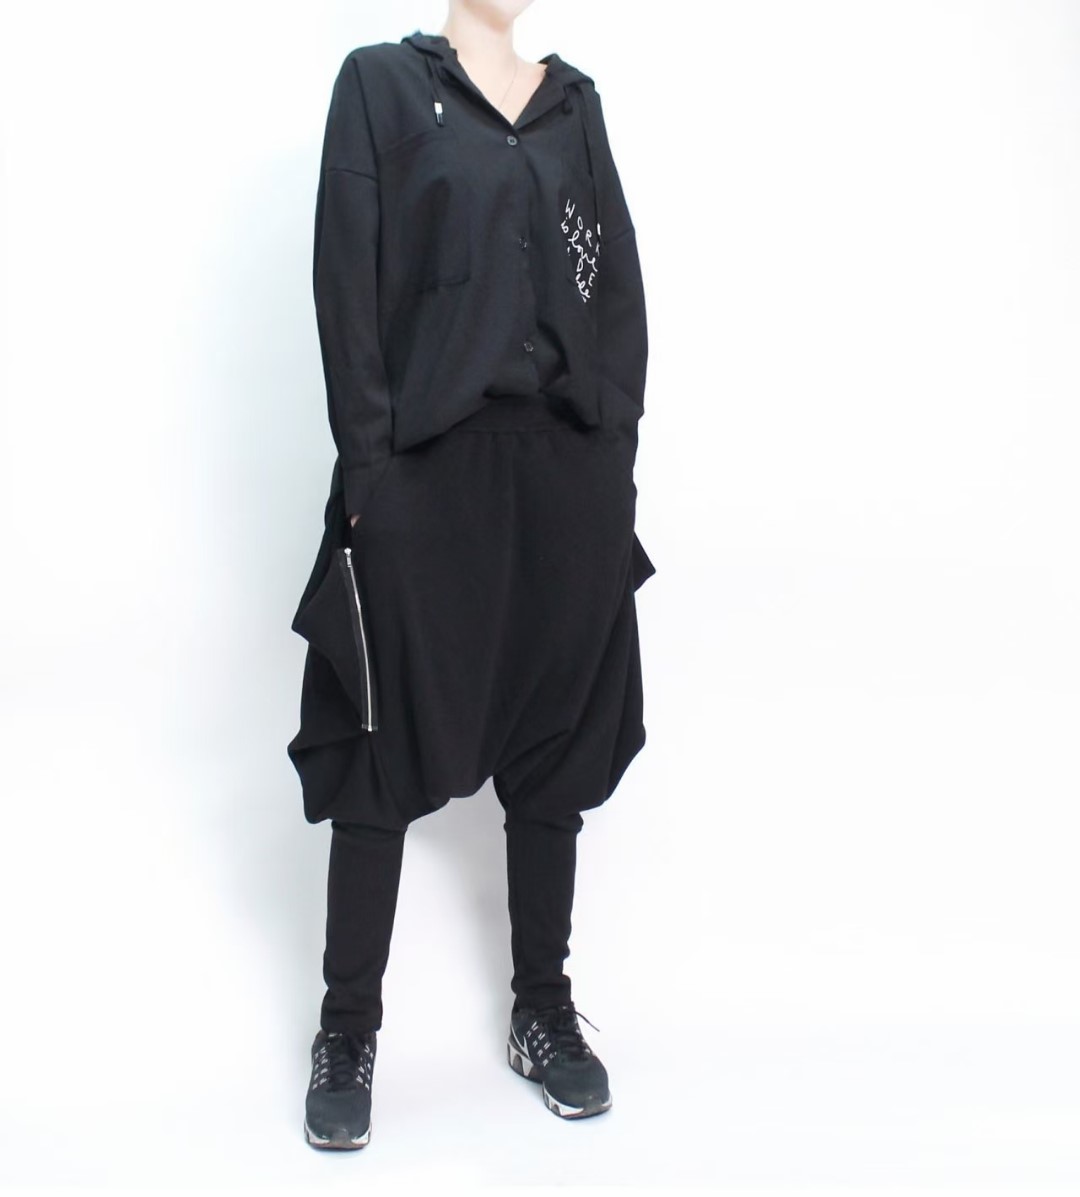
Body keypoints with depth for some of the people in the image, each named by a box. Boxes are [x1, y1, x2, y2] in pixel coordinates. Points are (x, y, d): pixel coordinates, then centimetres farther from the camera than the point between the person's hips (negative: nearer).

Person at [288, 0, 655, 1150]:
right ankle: (347, 1031, 14)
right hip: (426, 468, -4)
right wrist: (367, 472, -12)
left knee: (555, 740, 8)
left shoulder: (574, 100, 15)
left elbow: (620, 286, 11)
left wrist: (613, 452, 1)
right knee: (385, 748, 1)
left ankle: (543, 1010, 22)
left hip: (565, 464, 4)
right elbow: (347, 282, -4)